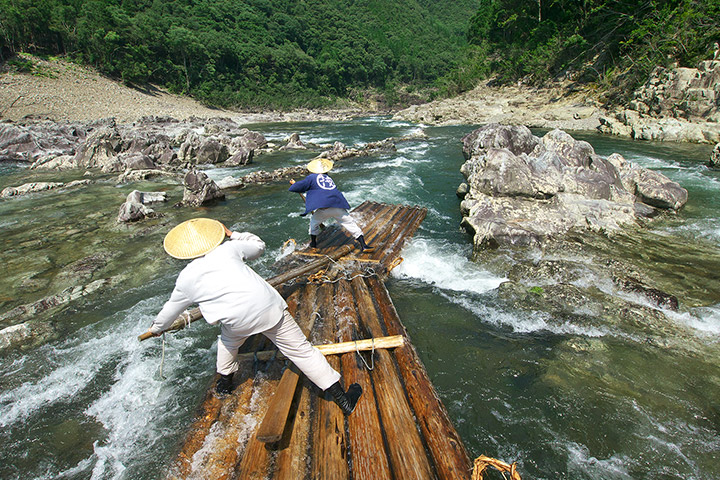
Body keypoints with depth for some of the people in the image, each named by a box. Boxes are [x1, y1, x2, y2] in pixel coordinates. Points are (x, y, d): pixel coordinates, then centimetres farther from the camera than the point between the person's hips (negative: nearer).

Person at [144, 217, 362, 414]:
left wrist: (156, 327, 49)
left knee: (228, 341, 37)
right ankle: (343, 399, 9)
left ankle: (224, 382, 54)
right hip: (269, 307, 0)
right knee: (301, 350, 5)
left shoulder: (186, 279, 12)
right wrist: (233, 234, 34)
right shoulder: (228, 249, 8)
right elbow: (258, 245, 24)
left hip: (238, 321, 1)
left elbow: (171, 309, 29)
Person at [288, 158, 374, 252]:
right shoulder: (329, 178, 27)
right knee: (349, 223, 6)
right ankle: (363, 244, -1)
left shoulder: (312, 177, 12)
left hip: (323, 209, -3)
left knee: (314, 221, 24)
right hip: (338, 207, 3)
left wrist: (294, 183, 37)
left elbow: (299, 187, 14)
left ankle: (313, 242, 32)